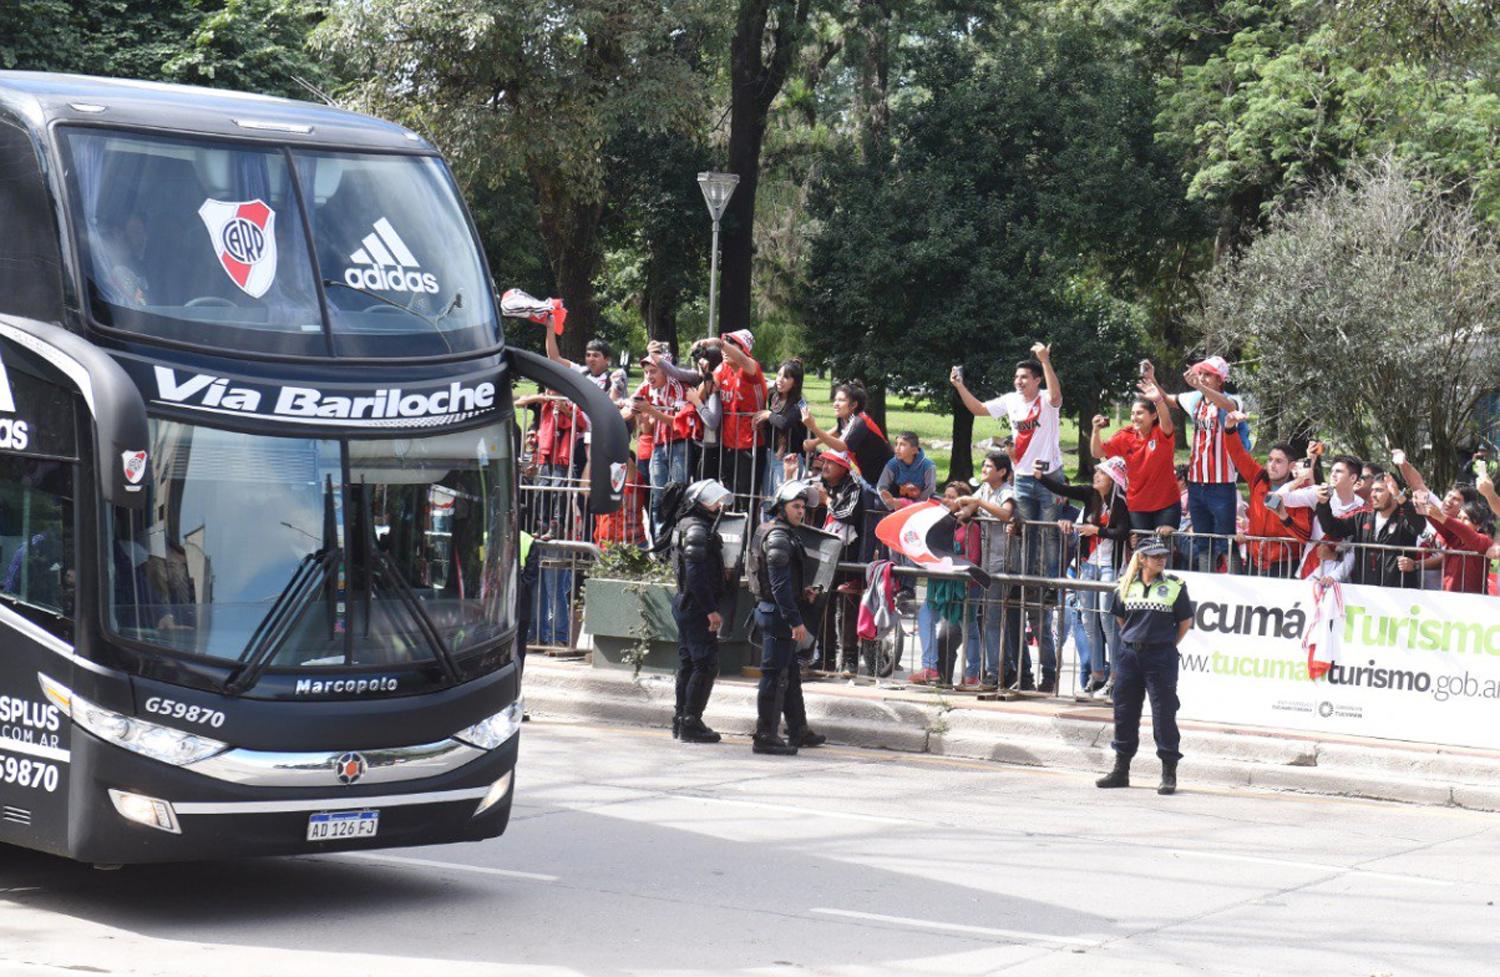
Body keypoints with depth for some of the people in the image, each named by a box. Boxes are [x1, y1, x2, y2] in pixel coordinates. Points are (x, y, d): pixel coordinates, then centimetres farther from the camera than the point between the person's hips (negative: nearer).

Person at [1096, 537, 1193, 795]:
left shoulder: (1174, 586, -2)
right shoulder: (1126, 586, 6)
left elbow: (1186, 621, 4)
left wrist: (1169, 646, 3)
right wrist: (1133, 639, 13)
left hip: (1161, 656, -3)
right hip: (1129, 655, 4)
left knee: (1164, 713, -3)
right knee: (1124, 711, 9)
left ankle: (1169, 774, 3)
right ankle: (1121, 771, 20)